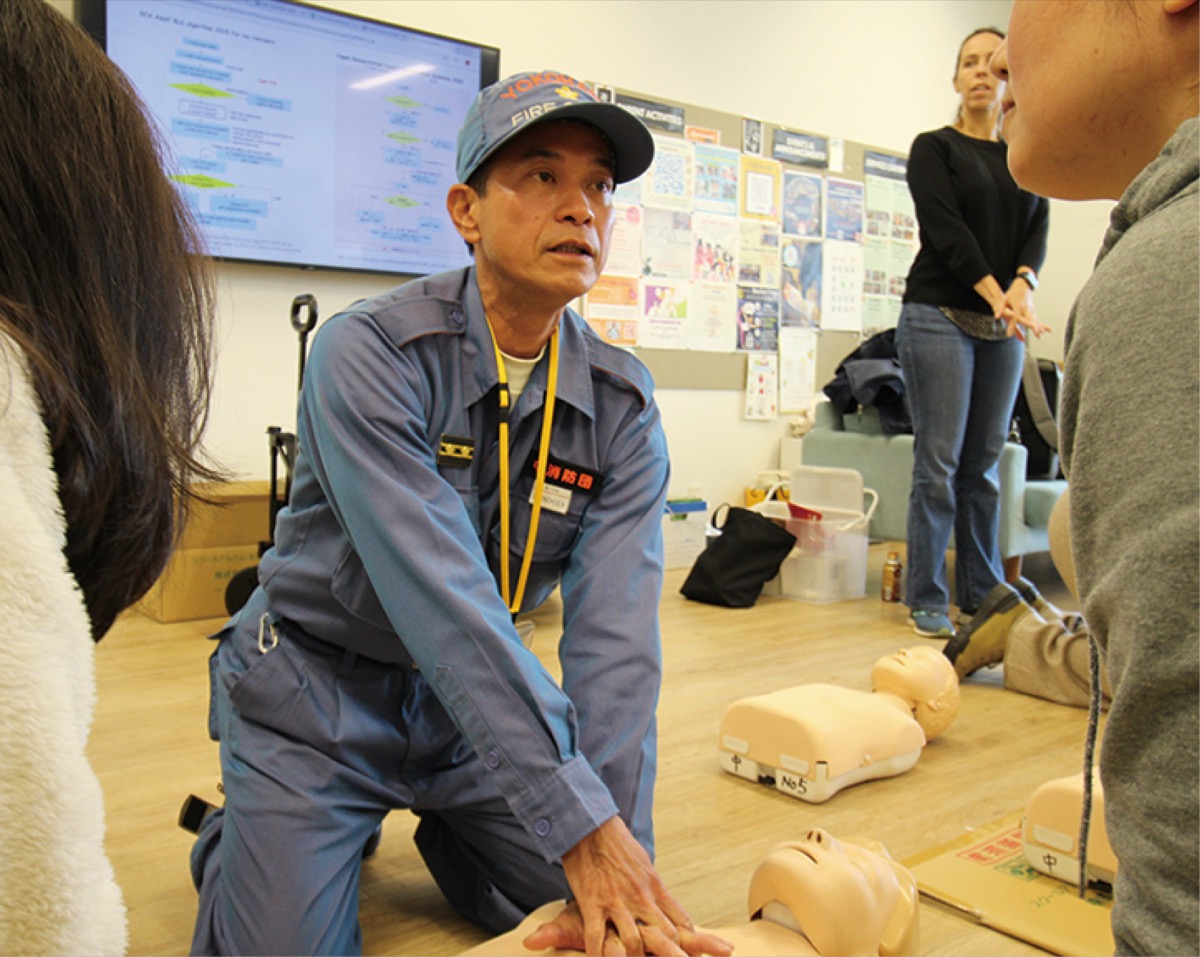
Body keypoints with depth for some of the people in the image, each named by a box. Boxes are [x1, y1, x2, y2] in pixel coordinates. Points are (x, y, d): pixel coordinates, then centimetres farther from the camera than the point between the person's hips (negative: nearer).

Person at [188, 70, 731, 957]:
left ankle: (436, 823, 30)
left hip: (476, 695, 5)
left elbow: (616, 635, -21)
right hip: (317, 689, -4)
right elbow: (444, 604, -35)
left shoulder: (624, 406, -11)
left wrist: (622, 848, -30)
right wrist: (583, 827, -38)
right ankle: (234, 844, 22)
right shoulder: (370, 354, -26)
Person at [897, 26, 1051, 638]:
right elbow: (944, 227, -9)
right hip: (940, 316, -4)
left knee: (985, 463, 7)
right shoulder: (934, 147, 4)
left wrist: (1022, 285, -16)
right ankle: (925, 599, 1)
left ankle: (981, 595, 15)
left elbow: (1039, 227, 5)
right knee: (939, 462, -6)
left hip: (1003, 326, 4)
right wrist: (994, 293, -20)